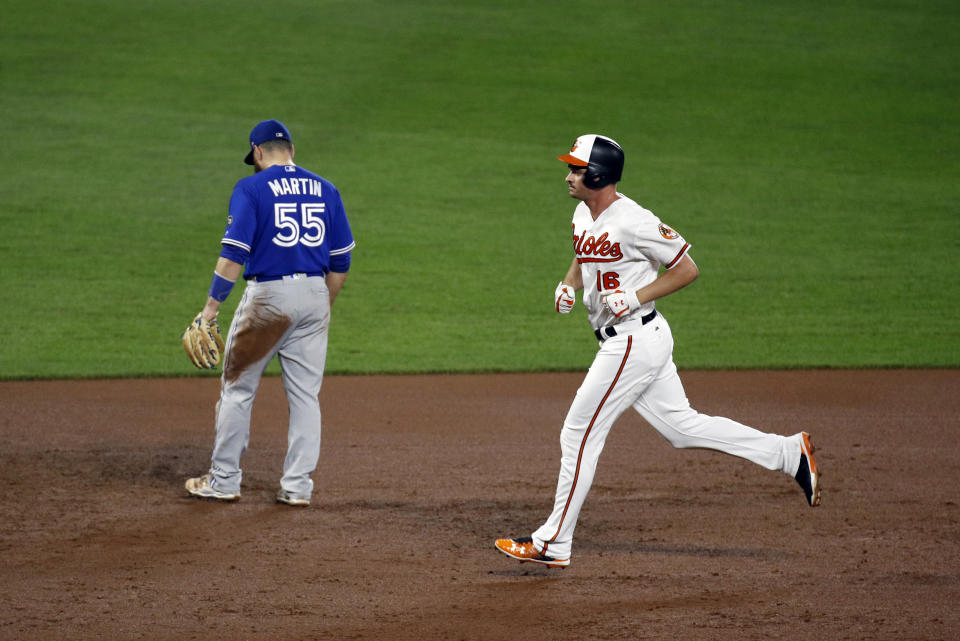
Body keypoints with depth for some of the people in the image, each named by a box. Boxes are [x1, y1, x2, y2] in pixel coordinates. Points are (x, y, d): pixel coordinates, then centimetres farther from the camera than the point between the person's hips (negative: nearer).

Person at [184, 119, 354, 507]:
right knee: (305, 394, 8)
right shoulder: (325, 190, 9)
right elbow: (340, 260, 11)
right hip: (314, 296, 4)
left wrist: (212, 305, -11)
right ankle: (297, 486, 7)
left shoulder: (252, 188, -6)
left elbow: (234, 253, -14)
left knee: (238, 389, 8)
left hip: (267, 294, -4)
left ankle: (224, 481, 12)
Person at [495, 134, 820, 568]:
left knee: (579, 434, -5)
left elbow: (687, 269, -13)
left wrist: (635, 297, -21)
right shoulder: (583, 215, 8)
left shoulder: (633, 222, -19)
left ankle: (553, 544, 2)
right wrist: (568, 285, 6)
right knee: (681, 426, 13)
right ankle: (790, 454, 17)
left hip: (635, 341, -10)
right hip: (623, 341, 10)